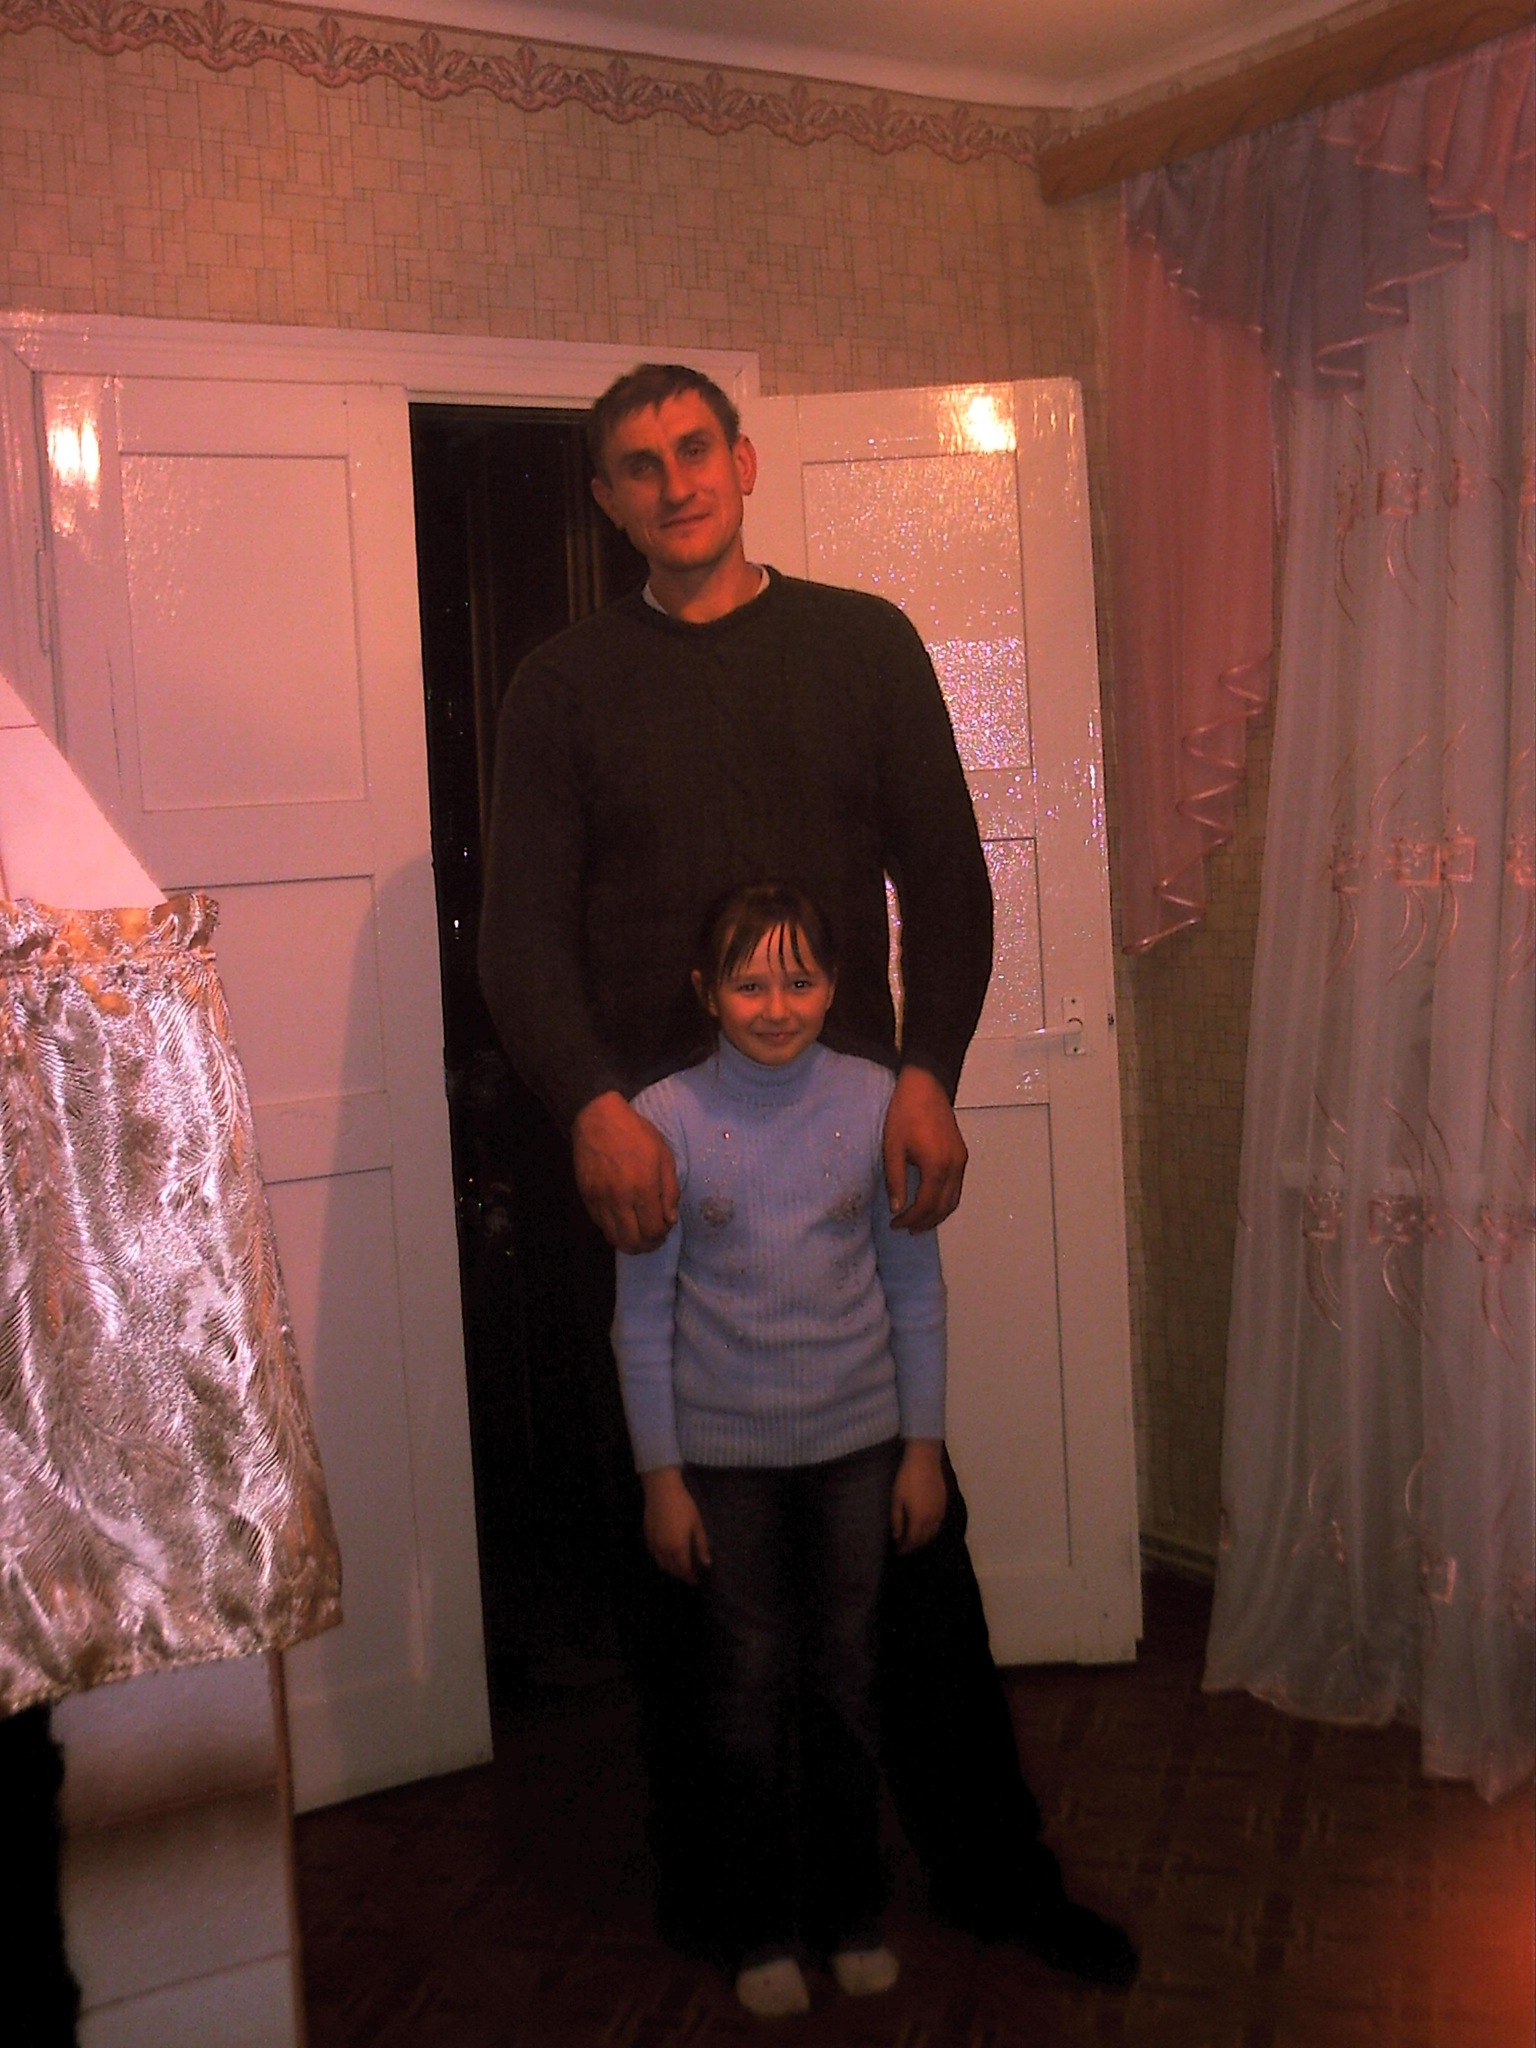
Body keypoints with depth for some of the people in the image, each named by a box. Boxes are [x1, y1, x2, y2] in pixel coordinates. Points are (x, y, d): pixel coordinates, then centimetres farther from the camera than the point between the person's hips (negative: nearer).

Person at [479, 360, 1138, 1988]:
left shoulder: (862, 645, 10)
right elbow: (521, 929, 0)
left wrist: (927, 1074, -11)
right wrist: (591, 1106, -18)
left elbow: (944, 880, 5)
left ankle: (985, 1863, 22)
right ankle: (706, 1873, 24)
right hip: (649, 1157, 0)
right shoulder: (562, 688, 8)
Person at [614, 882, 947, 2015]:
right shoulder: (665, 1119, -10)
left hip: (859, 1441, 1)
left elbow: (916, 1285, 1)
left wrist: (924, 1445, 2)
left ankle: (855, 1914, 32)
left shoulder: (876, 1101, -6)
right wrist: (661, 1474, -4)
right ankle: (764, 1930, 28)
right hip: (724, 1451, -1)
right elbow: (643, 1312, -4)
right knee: (752, 1686, 9)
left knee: (846, 1678, 12)